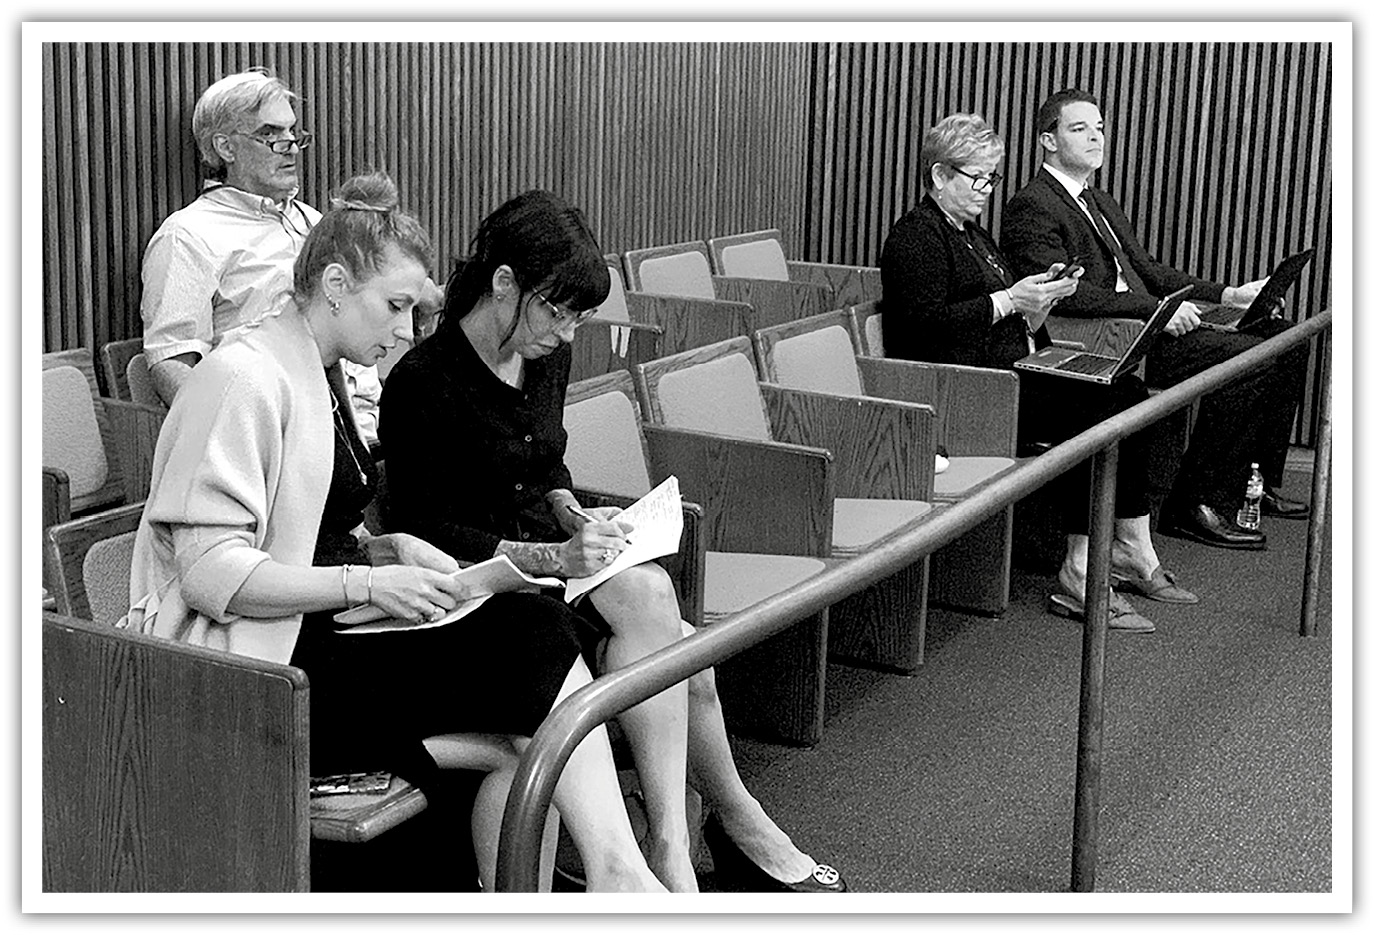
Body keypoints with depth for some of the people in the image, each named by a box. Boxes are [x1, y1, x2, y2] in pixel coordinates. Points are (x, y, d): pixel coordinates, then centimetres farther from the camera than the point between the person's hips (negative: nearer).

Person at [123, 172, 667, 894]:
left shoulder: (324, 378, 17)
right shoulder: (242, 377, -14)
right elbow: (208, 573, -20)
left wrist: (393, 550, 5)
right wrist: (367, 583, -21)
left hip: (315, 637, 9)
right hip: (249, 673, -9)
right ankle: (619, 873, -13)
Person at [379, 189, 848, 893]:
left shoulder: (545, 358, 8)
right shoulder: (422, 384, -16)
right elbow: (421, 532, -16)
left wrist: (575, 517, 0)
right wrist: (549, 556, -25)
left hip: (548, 561, 8)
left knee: (684, 654, -18)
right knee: (648, 594, -28)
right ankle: (737, 819, -16)